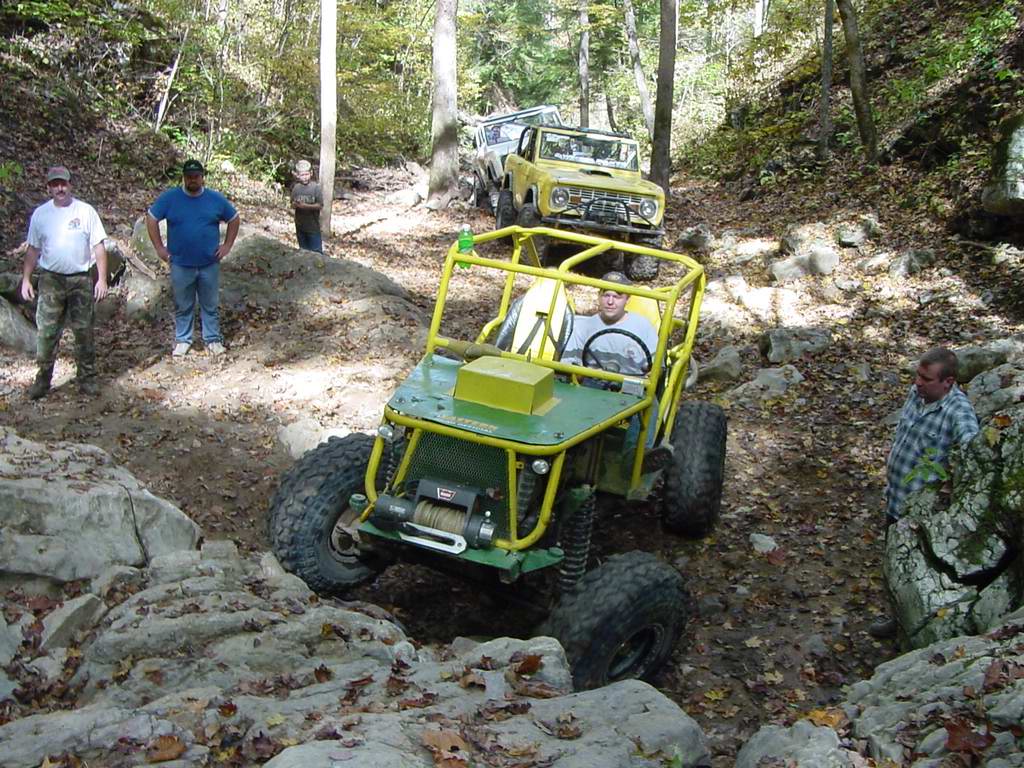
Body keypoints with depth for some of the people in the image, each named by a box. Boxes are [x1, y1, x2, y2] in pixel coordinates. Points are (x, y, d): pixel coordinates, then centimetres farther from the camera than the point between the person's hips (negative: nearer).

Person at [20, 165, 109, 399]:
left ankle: (87, 379, 17)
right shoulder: (40, 214, 3)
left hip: (82, 280, -1)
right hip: (51, 281, 1)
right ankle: (43, 378, 14)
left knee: (84, 331, 6)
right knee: (46, 332, 2)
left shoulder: (86, 211, -3)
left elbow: (99, 247, -3)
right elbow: (33, 250, 9)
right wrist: (26, 279, 4)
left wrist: (102, 279, -8)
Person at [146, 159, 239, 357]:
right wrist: (159, 247, -2)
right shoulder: (170, 198, -5)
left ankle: (213, 339, 23)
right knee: (183, 306, 11)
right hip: (181, 265, 0)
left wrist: (227, 245, 3)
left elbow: (234, 219, 10)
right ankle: (182, 340, 25)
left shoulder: (216, 199, -2)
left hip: (209, 265, 1)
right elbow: (151, 219, 2)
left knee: (211, 305, 10)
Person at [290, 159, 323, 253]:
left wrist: (305, 206, -23)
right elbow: (292, 204, 8)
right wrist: (295, 204, -16)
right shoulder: (296, 187, 2)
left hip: (313, 225, -5)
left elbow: (320, 205, -14)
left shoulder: (315, 187, -11)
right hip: (300, 225, 5)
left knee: (316, 252, -1)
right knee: (303, 251, 16)